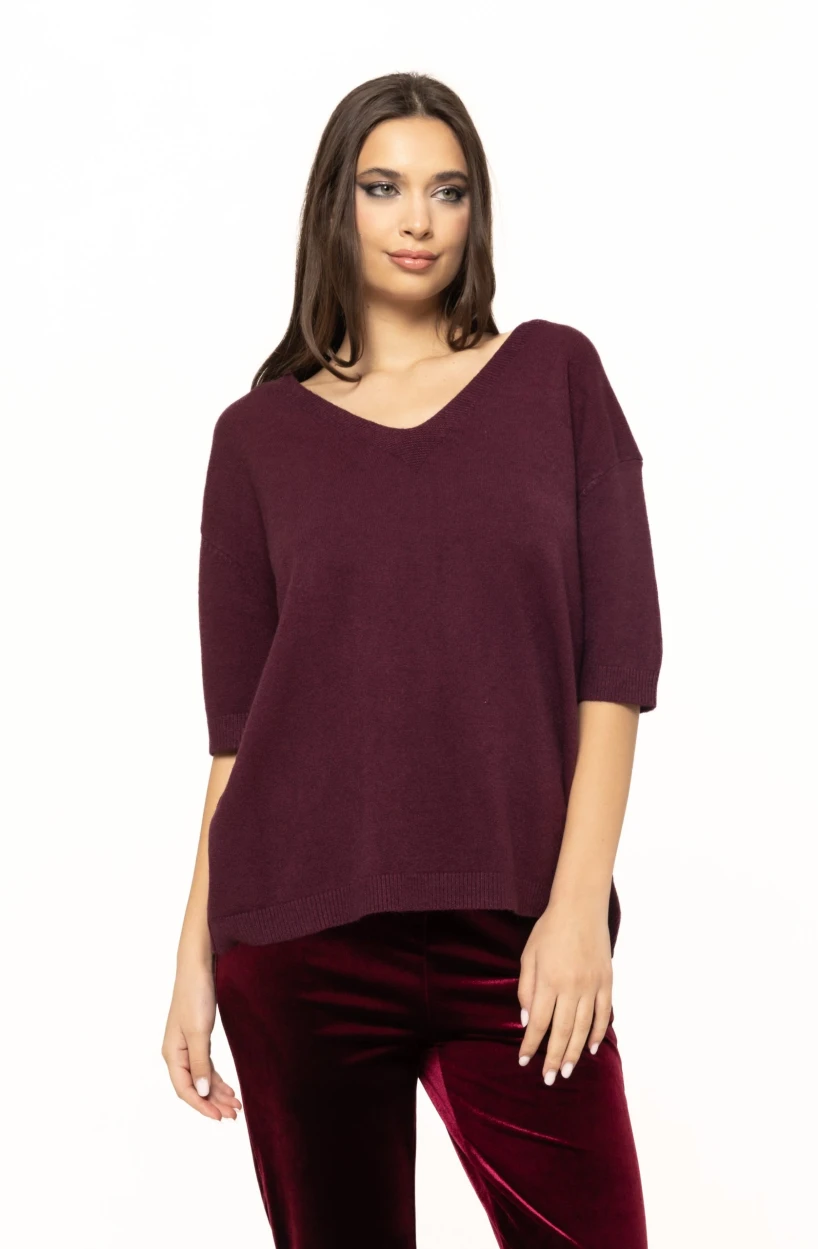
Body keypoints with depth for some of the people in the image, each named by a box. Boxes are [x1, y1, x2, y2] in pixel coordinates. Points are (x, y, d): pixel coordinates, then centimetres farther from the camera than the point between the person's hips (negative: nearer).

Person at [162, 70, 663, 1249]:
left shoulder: (555, 374, 6)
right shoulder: (260, 434, 7)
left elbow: (619, 647, 0)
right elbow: (235, 718, 7)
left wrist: (581, 900, -9)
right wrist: (196, 954, 3)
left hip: (517, 929, 0)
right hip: (303, 935, 0)